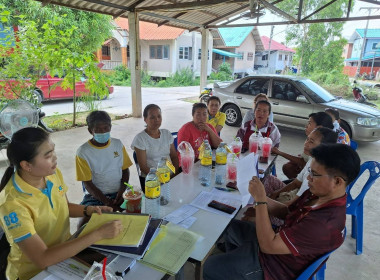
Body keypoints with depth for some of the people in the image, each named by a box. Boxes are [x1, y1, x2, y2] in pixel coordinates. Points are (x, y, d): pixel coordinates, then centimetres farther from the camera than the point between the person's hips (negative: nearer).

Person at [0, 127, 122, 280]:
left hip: (66, 250, 6)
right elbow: (43, 259, -29)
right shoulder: (13, 204, -27)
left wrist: (88, 210, -8)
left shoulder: (53, 173, -8)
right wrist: (99, 234, -30)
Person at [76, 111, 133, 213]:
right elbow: (87, 184, -6)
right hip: (95, 196, -3)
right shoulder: (83, 152, -6)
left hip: (118, 194, 3)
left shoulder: (118, 144, 5)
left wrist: (121, 192, -8)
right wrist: (107, 202, -18)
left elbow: (125, 170, 9)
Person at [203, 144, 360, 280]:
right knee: (230, 227, 22)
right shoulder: (319, 194, -10)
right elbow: (287, 212, 4)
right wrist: (260, 197, -12)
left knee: (211, 267, 0)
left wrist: (260, 200, -29)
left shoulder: (324, 224, -38)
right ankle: (233, 267, 44)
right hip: (276, 239, 8)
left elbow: (268, 245, -32)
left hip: (276, 267, -8)